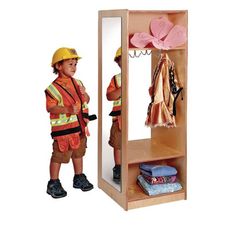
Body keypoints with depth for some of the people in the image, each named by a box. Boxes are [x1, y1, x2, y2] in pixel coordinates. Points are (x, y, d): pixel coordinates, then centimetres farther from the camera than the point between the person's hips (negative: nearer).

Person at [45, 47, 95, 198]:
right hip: (63, 128, -7)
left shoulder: (77, 83, 6)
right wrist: (67, 109, -30)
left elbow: (86, 101, 15)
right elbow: (50, 107, -19)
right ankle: (53, 184, 15)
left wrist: (85, 95, -8)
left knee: (78, 152, 19)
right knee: (59, 155, 2)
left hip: (79, 126, 7)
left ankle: (79, 178, 35)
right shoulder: (53, 88, -16)